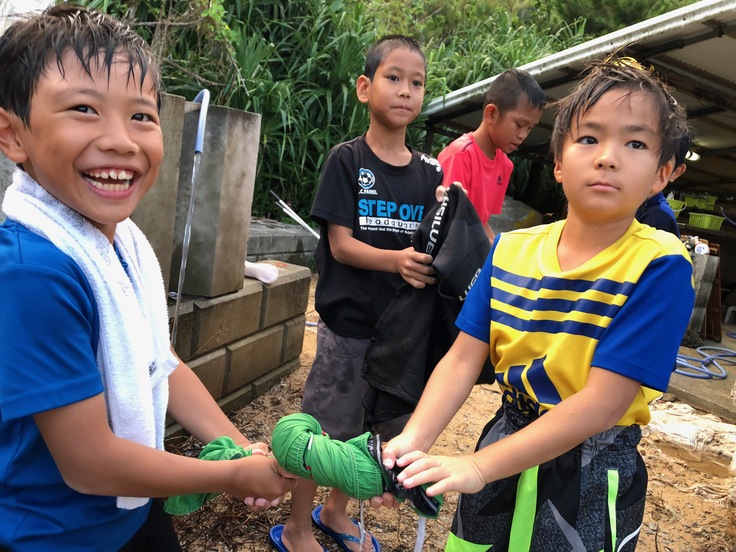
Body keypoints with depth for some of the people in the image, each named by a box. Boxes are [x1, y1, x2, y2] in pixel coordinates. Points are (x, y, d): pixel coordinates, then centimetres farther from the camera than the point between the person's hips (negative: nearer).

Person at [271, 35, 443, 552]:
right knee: (322, 428, 6)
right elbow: (341, 244, -12)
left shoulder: (430, 172, 5)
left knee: (367, 428, 17)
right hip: (349, 321, -4)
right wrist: (396, 261, -29)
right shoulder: (346, 160, -7)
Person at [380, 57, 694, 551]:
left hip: (591, 472, -3)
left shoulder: (659, 266, -19)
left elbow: (603, 402, -25)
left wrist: (480, 465, -28)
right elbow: (463, 358, -9)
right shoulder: (510, 249, -6)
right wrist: (414, 440, -23)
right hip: (508, 435, 4)